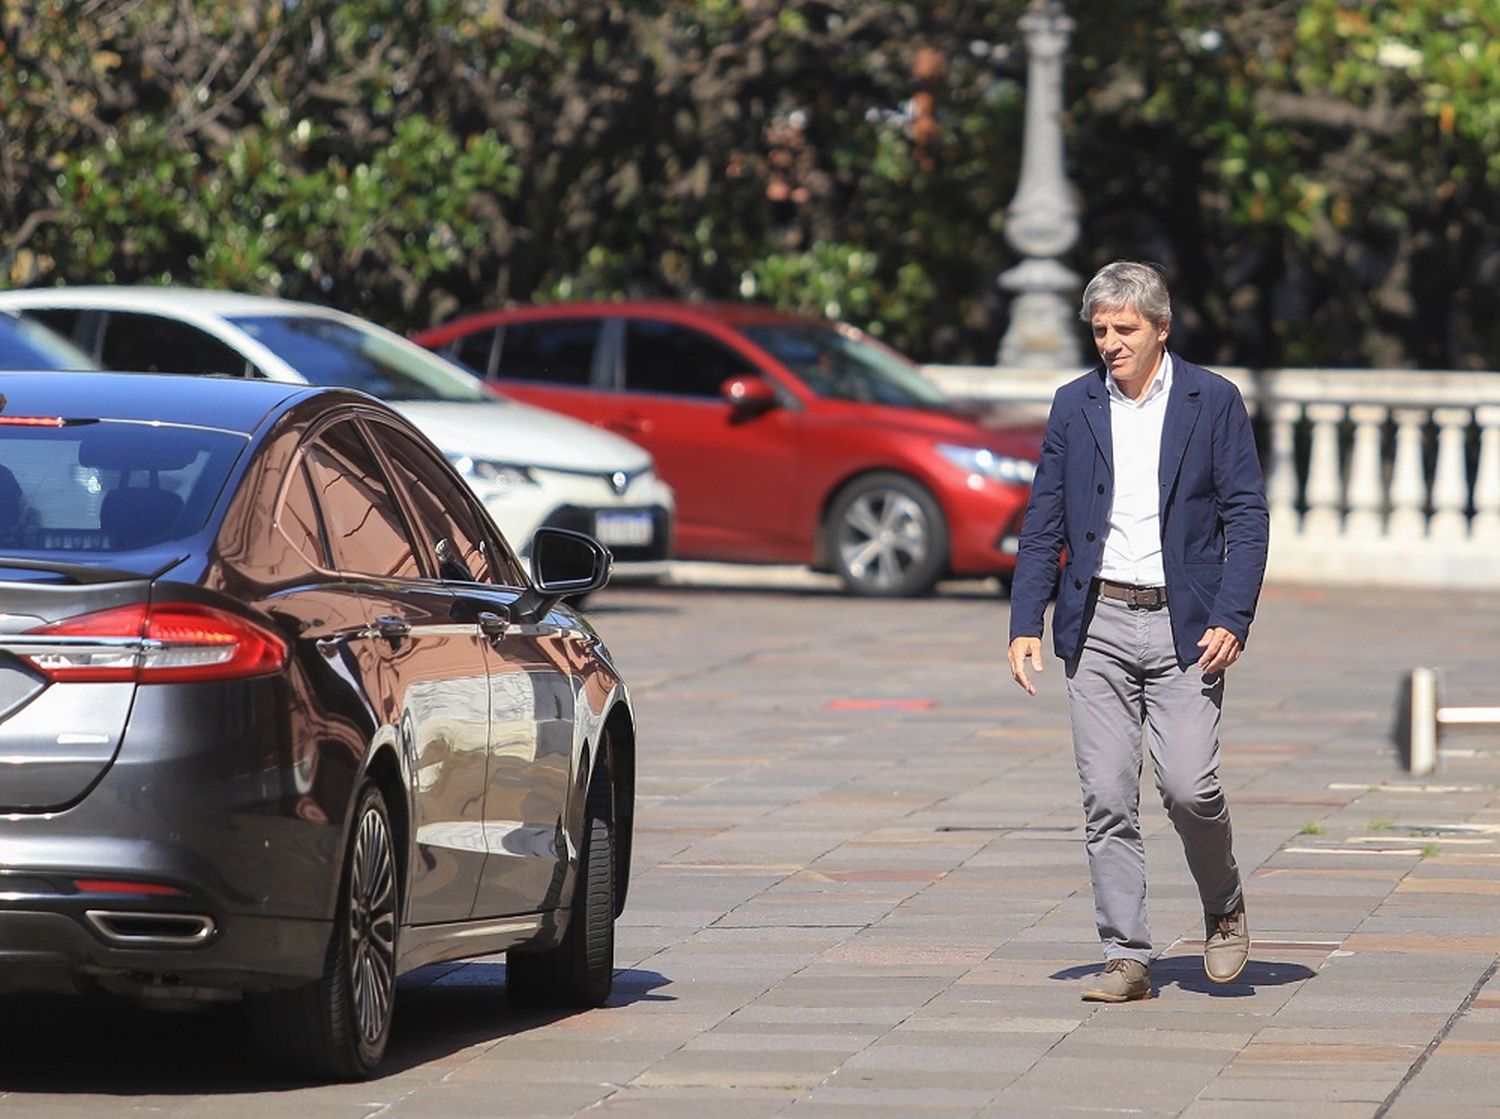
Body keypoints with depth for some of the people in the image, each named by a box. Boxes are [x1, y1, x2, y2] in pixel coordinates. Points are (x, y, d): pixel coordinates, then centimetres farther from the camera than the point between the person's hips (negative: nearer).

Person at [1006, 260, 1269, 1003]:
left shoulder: (1213, 402, 1)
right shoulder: (1074, 406, 8)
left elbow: (1247, 517, -1)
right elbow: (1043, 521, 9)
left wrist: (1233, 620, -11)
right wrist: (1026, 622, 0)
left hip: (1184, 627, -2)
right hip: (1098, 624, 2)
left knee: (1188, 784, -12)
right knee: (1106, 798, -2)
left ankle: (1224, 908, 17)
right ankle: (1126, 959, 3)